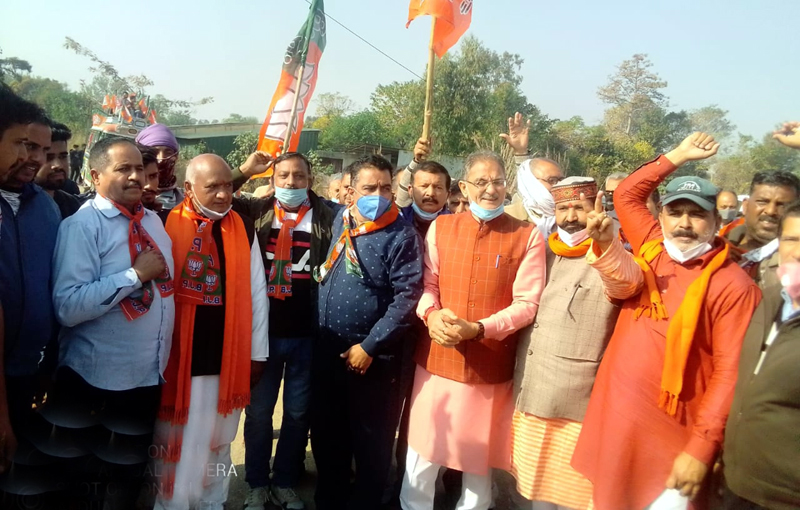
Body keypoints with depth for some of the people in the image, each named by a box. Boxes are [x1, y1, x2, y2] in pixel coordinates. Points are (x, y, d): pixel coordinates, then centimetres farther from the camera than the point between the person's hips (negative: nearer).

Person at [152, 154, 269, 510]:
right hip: (181, 362, -4)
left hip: (231, 360, 4)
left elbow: (256, 293, 7)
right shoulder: (167, 226, -9)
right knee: (181, 453, 6)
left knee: (218, 447, 20)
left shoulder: (244, 229, 2)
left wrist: (257, 352, 8)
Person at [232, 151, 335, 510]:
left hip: (307, 333, 0)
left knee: (298, 412, 13)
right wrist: (244, 172, -9)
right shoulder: (257, 210, 1)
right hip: (264, 329, 0)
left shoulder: (326, 217, -1)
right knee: (258, 410, 13)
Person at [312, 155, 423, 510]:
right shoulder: (339, 223, 6)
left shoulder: (403, 236, -12)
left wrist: (369, 347, -18)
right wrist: (321, 337, 10)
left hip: (374, 359, -5)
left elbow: (407, 297, -18)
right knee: (326, 437, 18)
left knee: (370, 445, 9)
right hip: (328, 353, 6)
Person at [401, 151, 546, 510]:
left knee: (478, 461, 15)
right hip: (436, 361, 2)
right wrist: (431, 314, -17)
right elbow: (427, 283, 5)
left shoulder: (528, 236, -4)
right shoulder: (440, 227, 5)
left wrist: (479, 329, -22)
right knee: (421, 458, 9)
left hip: (491, 368, -1)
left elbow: (527, 303, -9)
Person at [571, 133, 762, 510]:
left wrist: (703, 448, -18)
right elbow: (626, 195, 18)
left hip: (672, 439, -6)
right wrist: (678, 156, 16)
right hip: (613, 420, 6)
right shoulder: (652, 251, 5)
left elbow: (730, 372, -14)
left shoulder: (732, 284, -11)